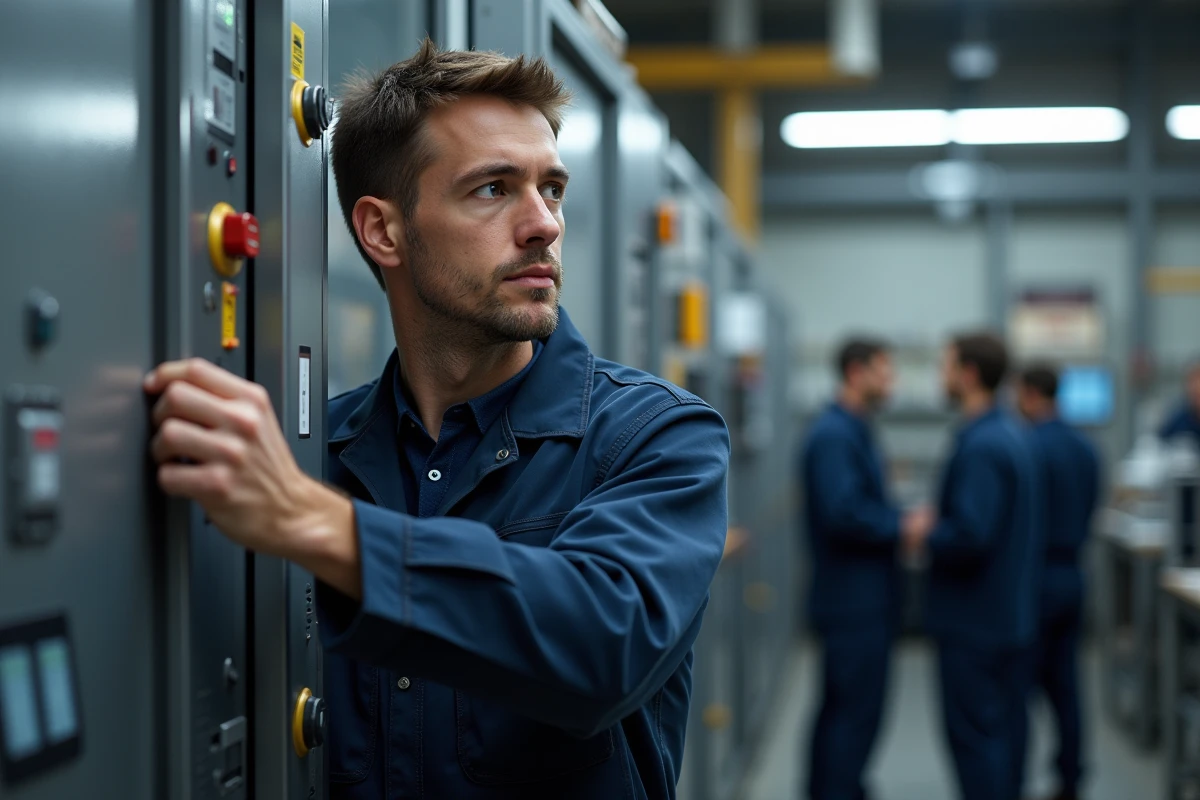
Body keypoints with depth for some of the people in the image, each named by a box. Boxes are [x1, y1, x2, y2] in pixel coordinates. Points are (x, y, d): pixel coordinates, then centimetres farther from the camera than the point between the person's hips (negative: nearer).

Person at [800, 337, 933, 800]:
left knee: (840, 709, 15)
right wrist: (903, 526, -15)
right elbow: (842, 514, -26)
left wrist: (903, 521, 6)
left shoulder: (851, 431, 15)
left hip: (857, 599, 10)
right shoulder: (834, 436, -17)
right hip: (856, 599, -10)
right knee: (857, 713, -5)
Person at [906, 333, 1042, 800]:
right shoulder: (1010, 435, 11)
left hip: (975, 621, -10)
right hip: (1010, 615, 10)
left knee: (973, 732, -3)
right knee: (1003, 730, 15)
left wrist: (924, 539, -12)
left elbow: (970, 534, -28)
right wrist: (934, 527, 13)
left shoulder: (980, 446, -21)